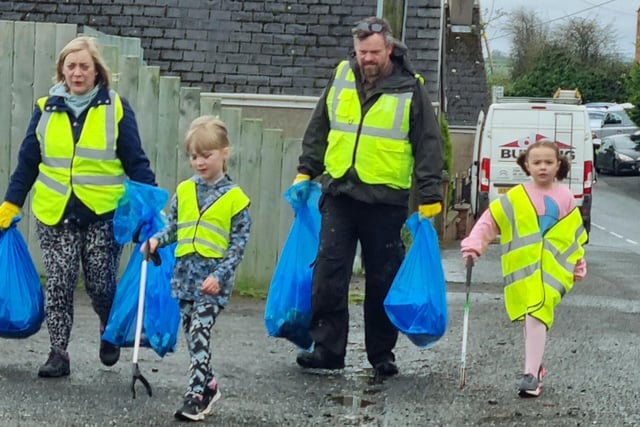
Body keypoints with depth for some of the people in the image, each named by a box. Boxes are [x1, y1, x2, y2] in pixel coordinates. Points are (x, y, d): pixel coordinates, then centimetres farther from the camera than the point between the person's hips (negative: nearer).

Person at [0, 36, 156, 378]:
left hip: (103, 213, -2)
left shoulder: (116, 108, 0)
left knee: (101, 285, 1)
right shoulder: (46, 109, 6)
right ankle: (58, 354, 9)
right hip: (55, 213, 2)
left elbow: (135, 161, 1)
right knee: (58, 285, -1)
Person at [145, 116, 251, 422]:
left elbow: (238, 244, -6)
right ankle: (208, 384, 25)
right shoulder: (184, 191, 8)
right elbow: (173, 228, 16)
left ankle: (196, 394, -11)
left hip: (213, 278, -5)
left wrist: (220, 275, -15)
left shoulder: (235, 198, -5)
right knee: (191, 334, 10)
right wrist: (157, 240, -4)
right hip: (186, 273, 5)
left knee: (199, 333, -13)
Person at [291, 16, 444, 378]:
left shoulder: (410, 89, -3)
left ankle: (382, 353, 16)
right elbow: (318, 130, 16)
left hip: (386, 201, -3)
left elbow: (429, 147, -2)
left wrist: (430, 198, -6)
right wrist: (305, 174, 12)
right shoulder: (341, 79, 6)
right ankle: (328, 348, 3)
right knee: (329, 273, -3)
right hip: (339, 194, 3)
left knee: (384, 280, 6)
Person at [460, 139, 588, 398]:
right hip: (523, 268, 1)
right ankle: (535, 365, 28)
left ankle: (531, 374, -18)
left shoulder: (565, 197, 7)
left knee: (537, 315, -15)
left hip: (552, 267, -1)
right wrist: (474, 244, -12)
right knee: (531, 317, 11)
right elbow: (489, 222, 1)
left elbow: (575, 234, 16)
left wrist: (579, 264, 19)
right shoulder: (514, 198, 3)